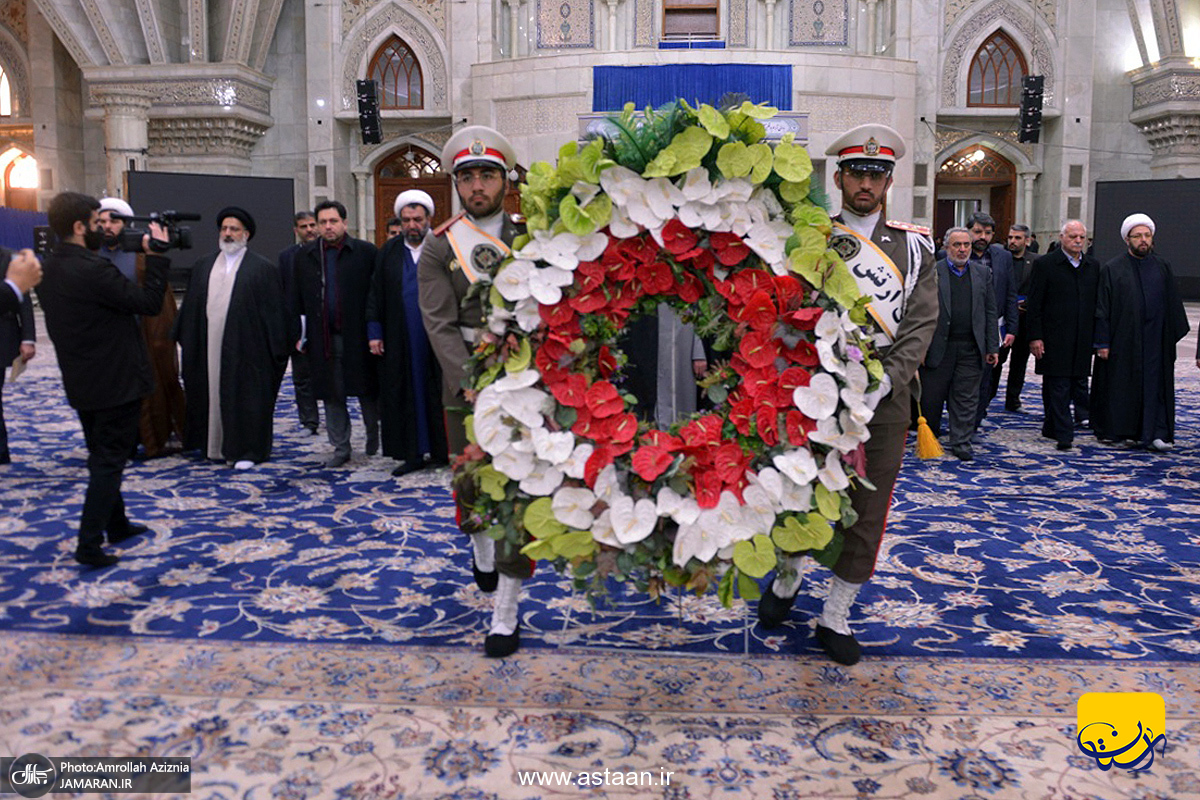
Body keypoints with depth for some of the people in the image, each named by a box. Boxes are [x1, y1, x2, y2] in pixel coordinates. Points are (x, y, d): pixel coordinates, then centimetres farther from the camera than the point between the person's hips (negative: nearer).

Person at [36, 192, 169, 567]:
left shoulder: (50, 269, 4)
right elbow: (149, 302, -19)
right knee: (109, 461, 0)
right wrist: (156, 255, -13)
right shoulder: (93, 269, -23)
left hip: (80, 382, 9)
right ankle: (89, 544, 0)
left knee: (102, 457, 20)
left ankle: (116, 525, 34)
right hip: (115, 381, -9)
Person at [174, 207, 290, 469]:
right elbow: (191, 307, 16)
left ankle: (247, 450, 10)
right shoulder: (202, 266, 14)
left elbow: (273, 311, -3)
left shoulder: (263, 268, 0)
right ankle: (216, 445, 22)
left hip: (245, 347, -4)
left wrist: (276, 348, -7)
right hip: (209, 346, 5)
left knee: (246, 397, 0)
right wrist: (186, 340, 11)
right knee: (212, 394, 9)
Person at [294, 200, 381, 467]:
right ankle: (341, 448, 17)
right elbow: (298, 298, 10)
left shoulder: (366, 252, -2)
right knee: (332, 396, 7)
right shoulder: (304, 255, 8)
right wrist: (300, 333, 4)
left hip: (358, 336, -2)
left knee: (367, 392, 7)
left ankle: (374, 436, 29)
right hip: (323, 339, 3)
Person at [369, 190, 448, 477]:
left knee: (436, 392, 2)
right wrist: (374, 332, 5)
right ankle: (414, 453, 16)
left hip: (436, 336, -3)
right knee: (405, 395, 6)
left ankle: (440, 450, 13)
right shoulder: (389, 252, 9)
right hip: (400, 341, 4)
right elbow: (376, 294, 11)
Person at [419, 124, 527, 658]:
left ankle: (505, 614, 8)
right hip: (464, 385, 1)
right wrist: (474, 387, -21)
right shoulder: (438, 248, 1)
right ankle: (480, 548, 49)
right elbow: (440, 326, -8)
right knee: (470, 483, 15)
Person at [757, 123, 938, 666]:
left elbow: (921, 323, 0)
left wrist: (882, 383, -12)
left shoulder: (915, 245, 8)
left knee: (867, 511, 6)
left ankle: (835, 618, 21)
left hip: (886, 398, 2)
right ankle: (788, 580, 35)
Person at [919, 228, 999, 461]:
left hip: (971, 348, 3)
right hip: (938, 346, -2)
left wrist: (992, 347, 7)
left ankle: (960, 442, 13)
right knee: (931, 396, 4)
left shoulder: (982, 273, 11)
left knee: (966, 398, 4)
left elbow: (990, 312, 12)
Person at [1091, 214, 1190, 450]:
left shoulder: (1163, 268, 9)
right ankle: (1111, 431, 16)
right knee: (1118, 385, 4)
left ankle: (1154, 434, 0)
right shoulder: (1112, 269, -2)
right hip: (1122, 340, -3)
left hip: (1155, 342, 3)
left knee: (1154, 385, 0)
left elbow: (1174, 306, 13)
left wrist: (1174, 335, 7)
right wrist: (1102, 342, -10)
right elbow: (1102, 309, -5)